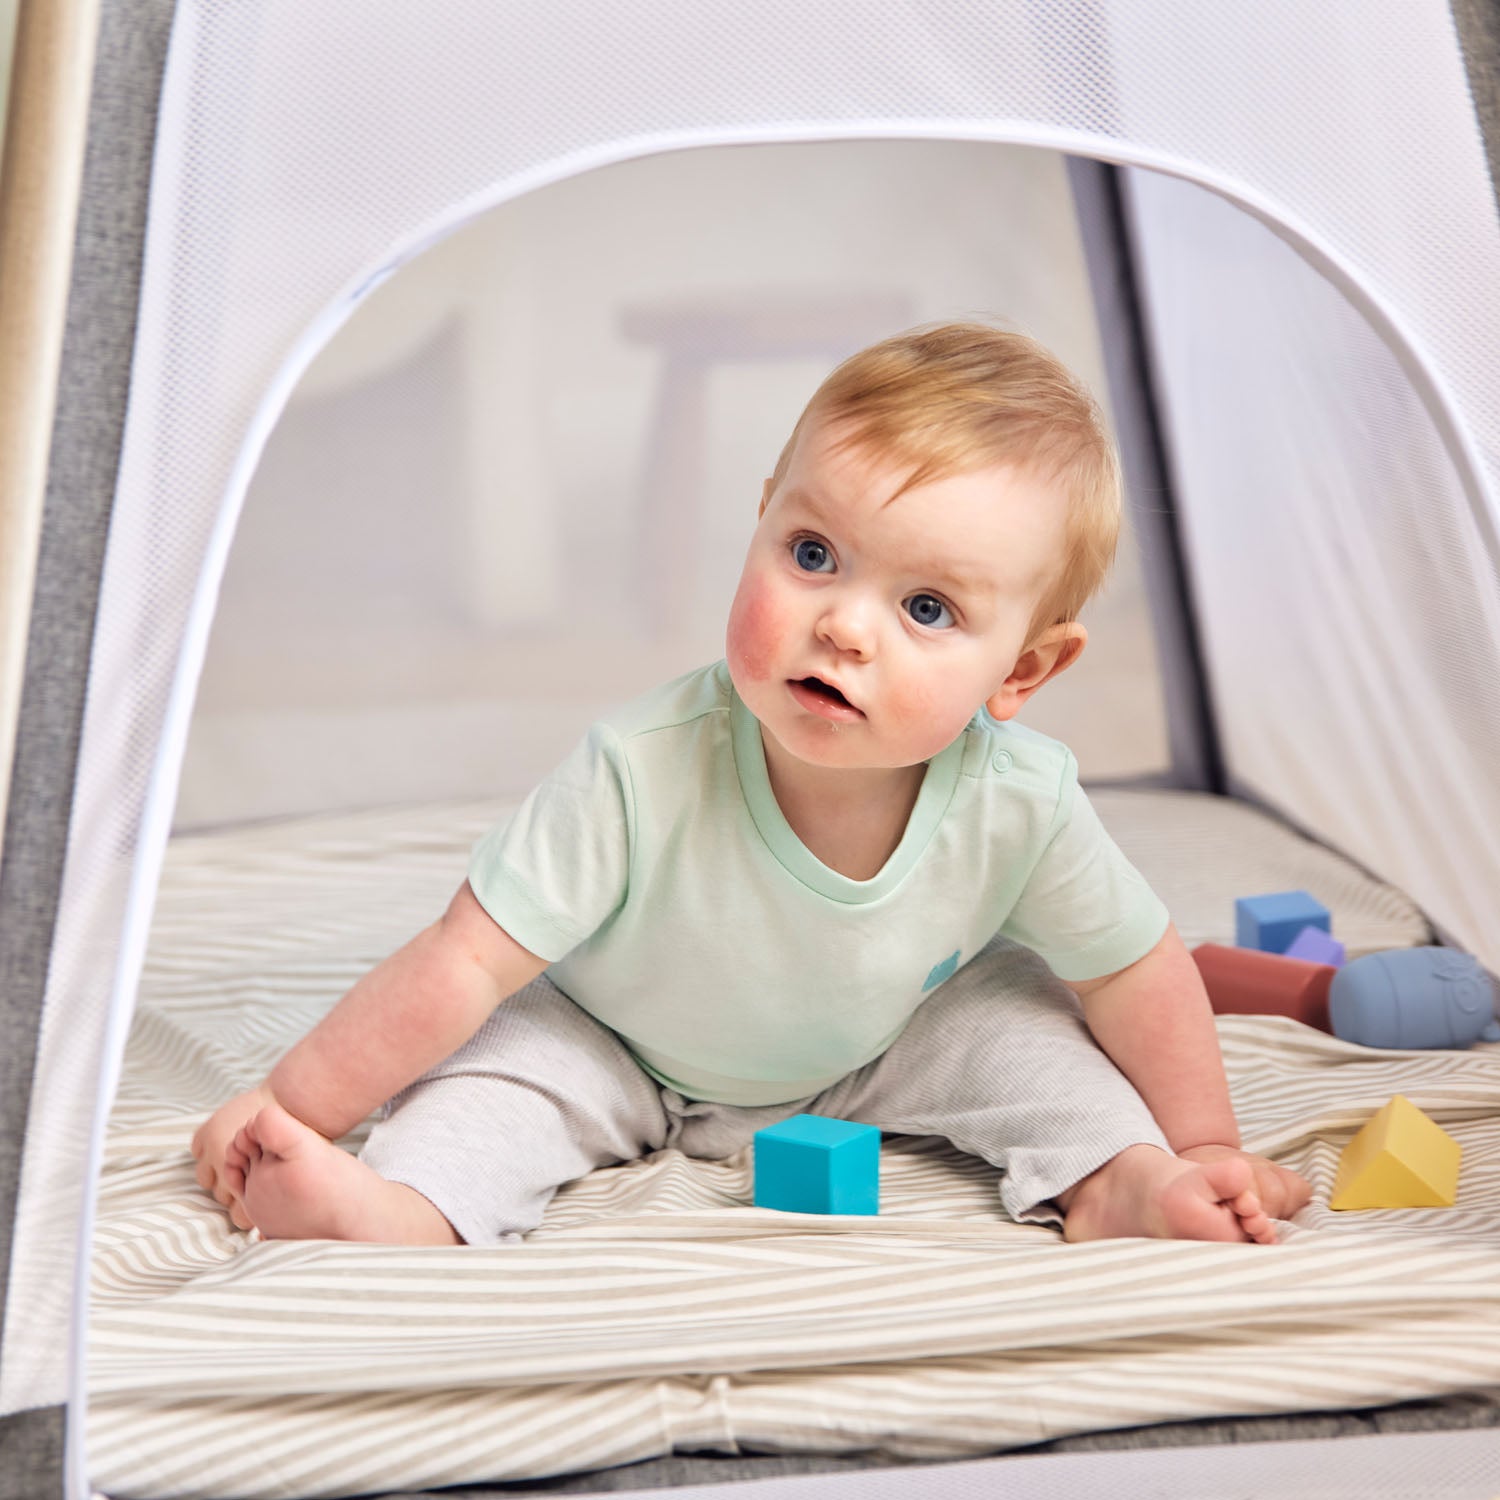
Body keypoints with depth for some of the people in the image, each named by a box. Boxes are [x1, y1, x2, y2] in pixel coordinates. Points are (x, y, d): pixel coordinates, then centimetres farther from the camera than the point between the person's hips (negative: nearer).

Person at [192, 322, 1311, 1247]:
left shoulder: (1021, 803, -31)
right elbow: (466, 966, -32)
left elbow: (1137, 972, -12)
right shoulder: (643, 774, -39)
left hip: (872, 1056, 2)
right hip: (618, 1054, -2)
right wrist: (289, 1109, -27)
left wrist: (1198, 1155, -5)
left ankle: (1116, 1180, -5)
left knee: (1010, 1014, -16)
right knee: (510, 1053, -25)